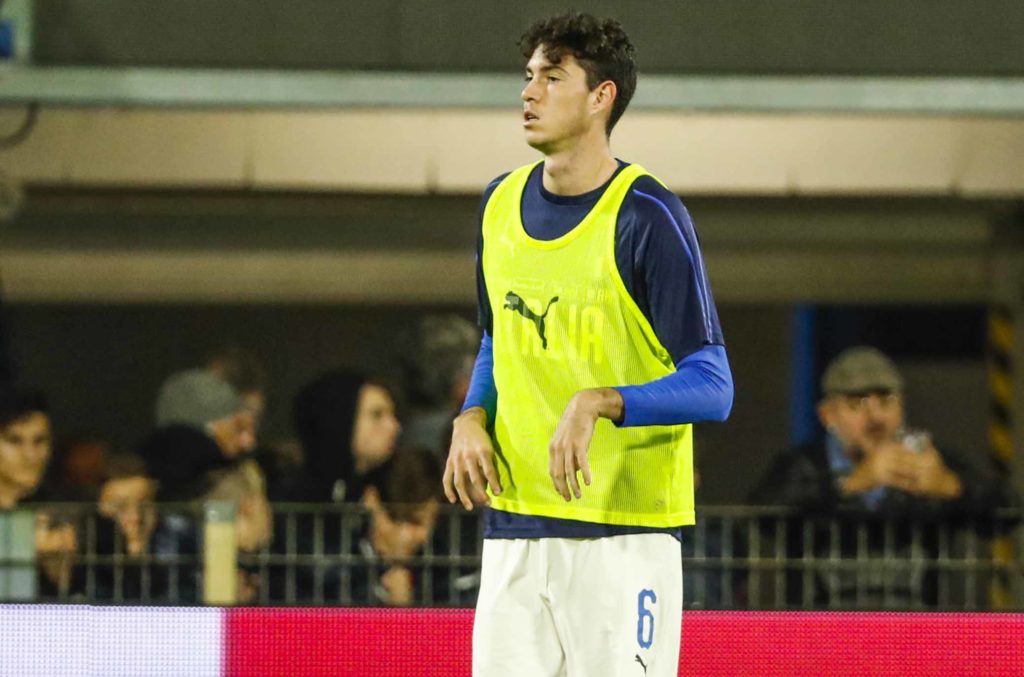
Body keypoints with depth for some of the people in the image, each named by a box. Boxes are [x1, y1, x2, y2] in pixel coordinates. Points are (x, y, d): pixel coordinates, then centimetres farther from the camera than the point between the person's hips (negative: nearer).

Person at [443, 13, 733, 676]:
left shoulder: (648, 217, -10)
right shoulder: (501, 203, 11)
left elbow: (713, 388, -13)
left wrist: (598, 404, -27)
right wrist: (472, 420, 5)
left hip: (626, 533, -6)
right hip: (514, 530, 6)